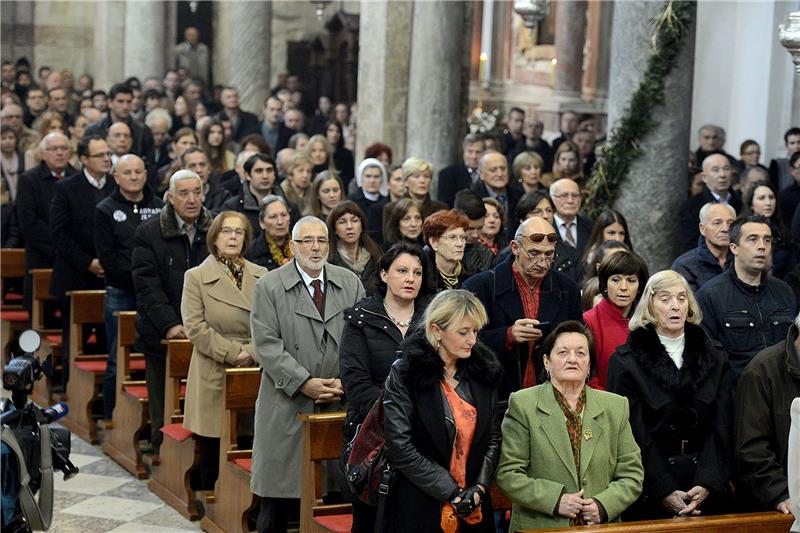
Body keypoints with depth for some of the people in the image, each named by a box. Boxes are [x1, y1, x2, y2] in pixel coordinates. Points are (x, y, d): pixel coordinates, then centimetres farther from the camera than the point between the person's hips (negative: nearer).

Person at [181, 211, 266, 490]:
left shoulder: (261, 276, 13)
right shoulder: (196, 277, 3)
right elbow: (194, 327, -6)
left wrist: (252, 352, -9)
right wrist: (233, 353, -11)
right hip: (214, 376, -2)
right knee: (212, 457, 0)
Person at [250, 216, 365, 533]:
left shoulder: (350, 284, 10)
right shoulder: (269, 287, 1)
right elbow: (266, 344, -7)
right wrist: (304, 383, -14)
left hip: (340, 404, 2)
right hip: (288, 407, -2)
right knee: (278, 502, 1)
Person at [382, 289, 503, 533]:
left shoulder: (485, 371, 5)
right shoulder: (404, 373, -8)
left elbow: (493, 437, 7)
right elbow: (400, 448, -13)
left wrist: (480, 487, -8)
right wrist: (451, 492, -15)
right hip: (419, 508, -3)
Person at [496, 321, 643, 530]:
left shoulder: (616, 407, 11)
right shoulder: (523, 404, 2)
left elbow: (631, 475, 11)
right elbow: (508, 474, -2)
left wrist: (604, 505, -6)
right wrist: (555, 501, -12)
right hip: (539, 527, -2)